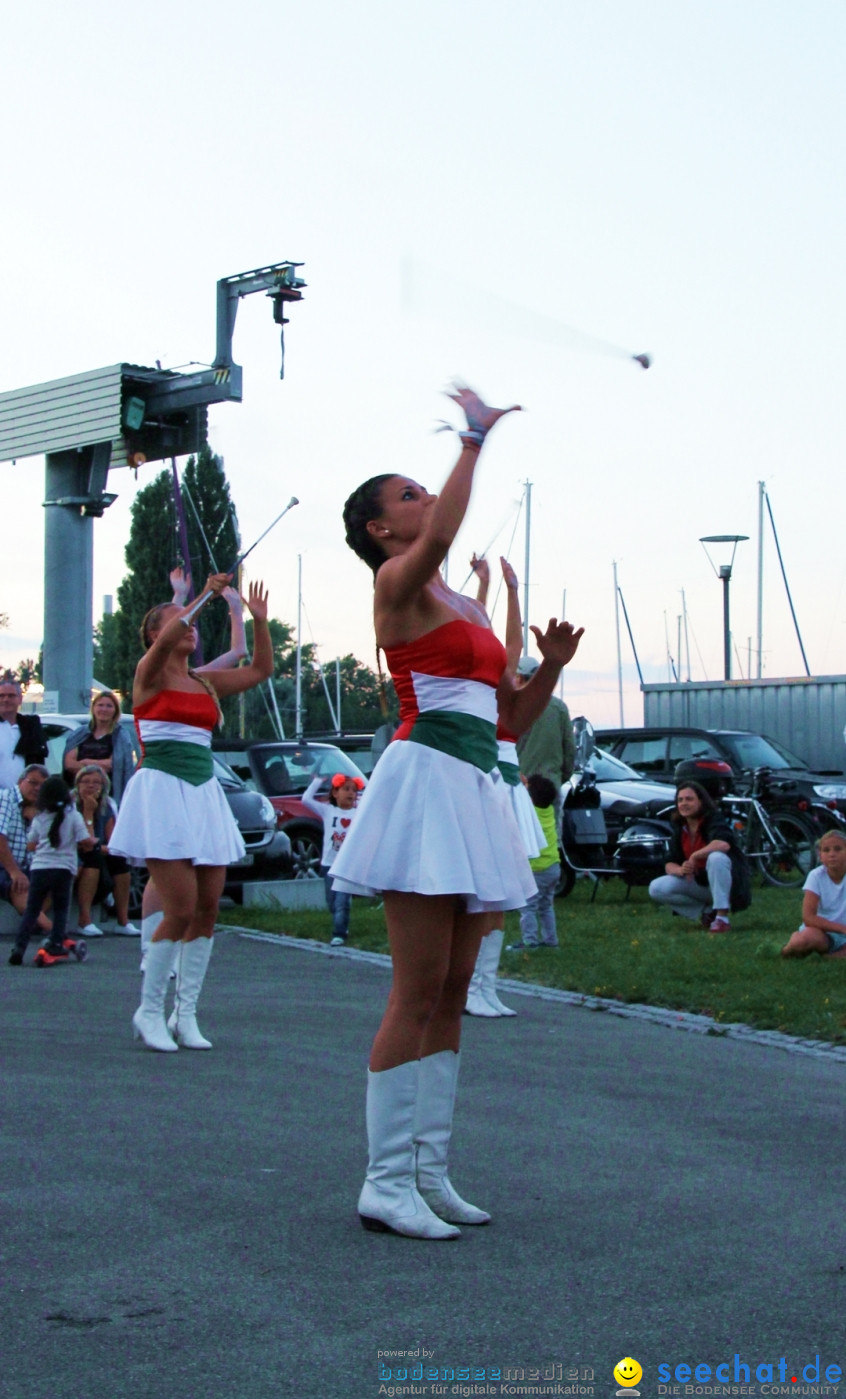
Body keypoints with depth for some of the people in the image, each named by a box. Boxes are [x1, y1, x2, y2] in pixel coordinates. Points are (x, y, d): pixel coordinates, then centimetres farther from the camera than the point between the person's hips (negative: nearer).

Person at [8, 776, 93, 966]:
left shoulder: (39, 819, 5)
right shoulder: (73, 816, -2)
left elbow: (30, 846, 10)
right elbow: (86, 842, -7)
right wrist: (92, 843, 15)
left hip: (39, 868, 2)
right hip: (63, 869, -2)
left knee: (31, 910, 5)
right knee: (60, 909, 12)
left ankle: (19, 946, -5)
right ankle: (56, 944, 3)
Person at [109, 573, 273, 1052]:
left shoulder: (206, 682, 16)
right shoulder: (150, 674, -1)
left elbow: (261, 669, 19)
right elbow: (165, 642, -22)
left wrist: (260, 619, 10)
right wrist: (205, 595, -23)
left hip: (204, 794, 6)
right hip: (162, 790, -6)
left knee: (208, 908, 0)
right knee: (182, 909, -12)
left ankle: (186, 1013, 9)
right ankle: (149, 1010, 3)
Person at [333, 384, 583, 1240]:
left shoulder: (466, 607, 22)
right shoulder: (397, 584, -3)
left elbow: (513, 718, 23)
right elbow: (440, 536, -28)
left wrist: (551, 666, 6)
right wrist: (473, 441, -19)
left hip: (475, 792, 9)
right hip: (426, 778, -9)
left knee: (452, 994, 9)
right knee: (418, 993, -9)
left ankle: (428, 1172, 15)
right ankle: (386, 1184, -3)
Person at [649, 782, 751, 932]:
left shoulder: (714, 820, -16)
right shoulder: (679, 828, 3)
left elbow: (723, 844, -38)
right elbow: (669, 864, 0)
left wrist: (694, 857, -27)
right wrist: (680, 870, -25)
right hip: (699, 883, 6)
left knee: (716, 857, -38)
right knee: (656, 888, -13)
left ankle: (722, 917, -29)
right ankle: (707, 910, -2)